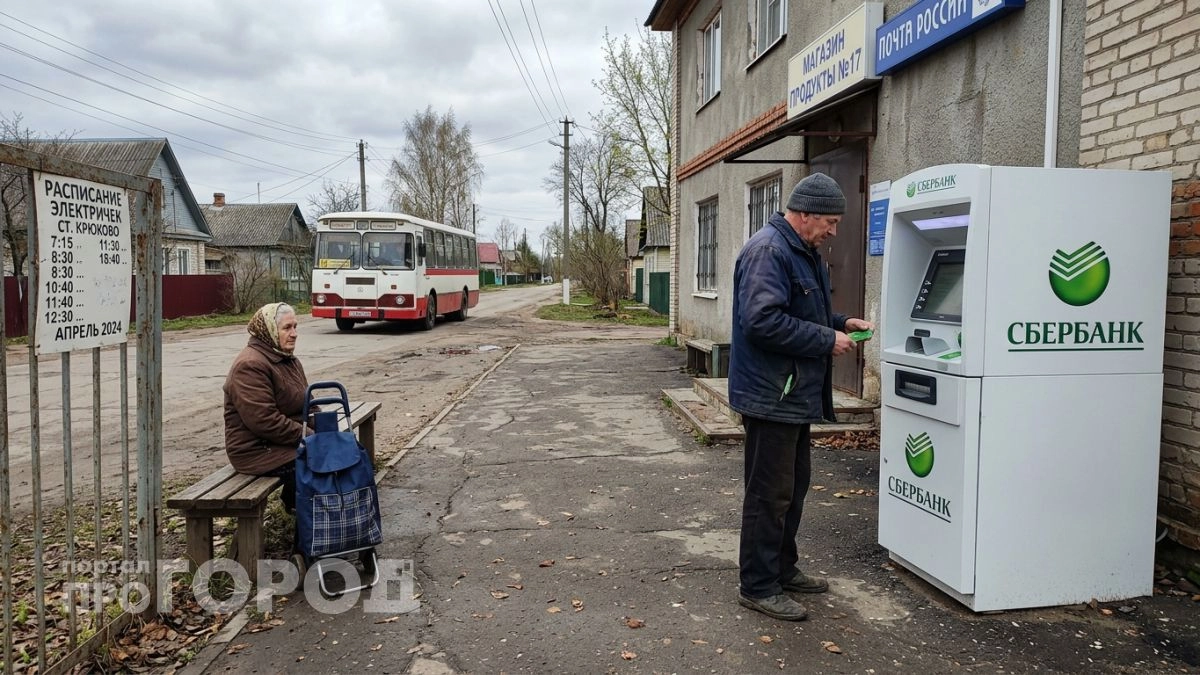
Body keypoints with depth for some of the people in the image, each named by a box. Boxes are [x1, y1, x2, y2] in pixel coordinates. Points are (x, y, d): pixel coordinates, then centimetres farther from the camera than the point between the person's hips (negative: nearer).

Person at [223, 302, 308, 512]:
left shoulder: (288, 359, 14)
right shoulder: (250, 365, -17)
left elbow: (306, 402, 18)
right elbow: (264, 420, -24)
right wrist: (305, 435, -20)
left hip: (292, 439, 9)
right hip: (257, 450, -9)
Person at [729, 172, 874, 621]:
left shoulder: (802, 252, 16)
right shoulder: (768, 251, -18)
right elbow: (763, 322, -28)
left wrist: (842, 323, 10)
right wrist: (827, 341, -20)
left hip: (794, 394, 11)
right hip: (770, 395, -11)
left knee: (794, 485, 19)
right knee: (770, 493, -2)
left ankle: (783, 568, 34)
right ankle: (757, 587, 11)